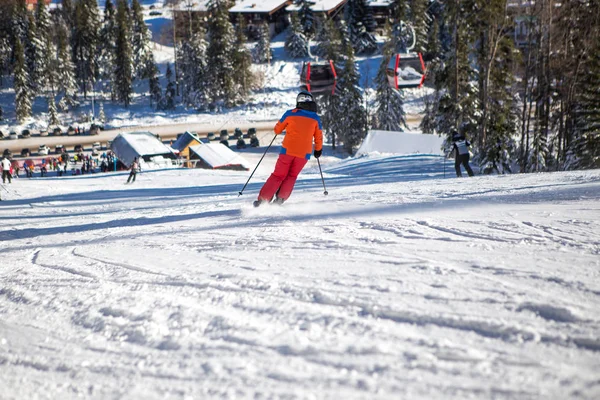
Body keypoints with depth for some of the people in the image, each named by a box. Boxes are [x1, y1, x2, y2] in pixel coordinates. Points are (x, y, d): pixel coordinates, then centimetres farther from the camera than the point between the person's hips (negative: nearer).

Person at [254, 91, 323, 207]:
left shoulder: (290, 114, 0)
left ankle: (262, 199, 0)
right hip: (304, 153, 1)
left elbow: (277, 129, 9)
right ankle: (280, 198, 1)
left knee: (278, 175, 8)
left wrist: (277, 129, 32)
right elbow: (318, 137, 11)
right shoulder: (315, 118, 4)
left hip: (287, 150, -1)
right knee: (291, 176, 17)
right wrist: (318, 149, 27)